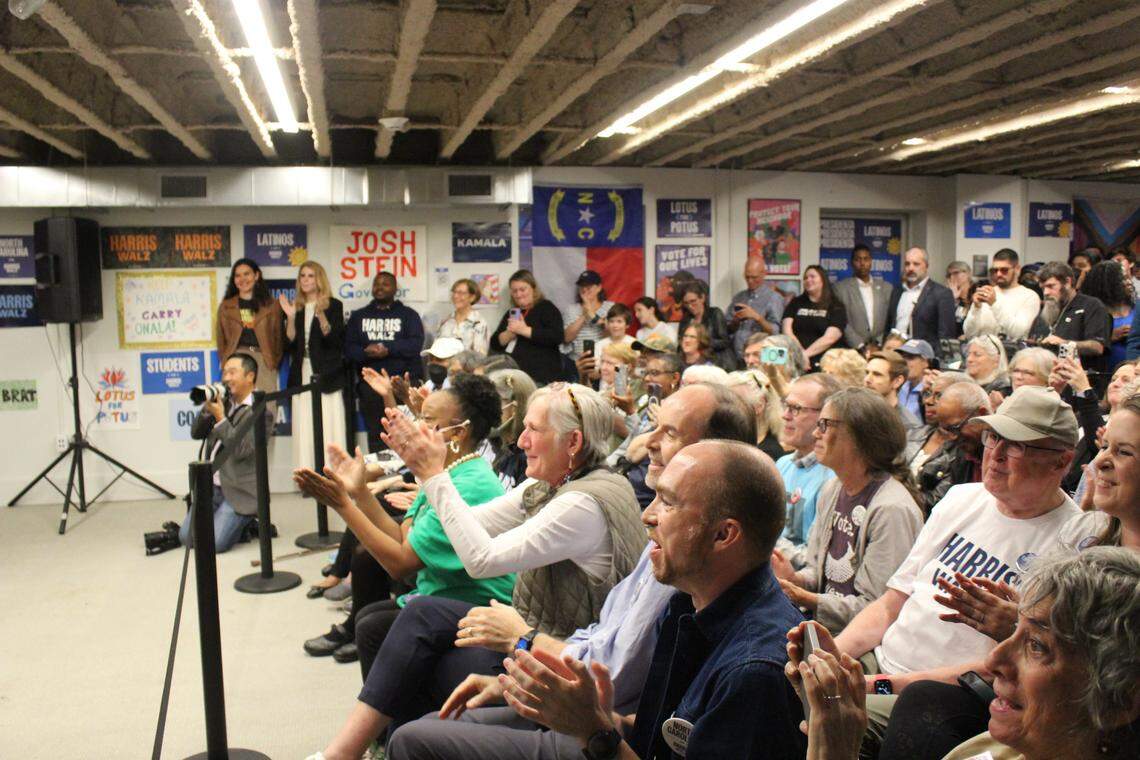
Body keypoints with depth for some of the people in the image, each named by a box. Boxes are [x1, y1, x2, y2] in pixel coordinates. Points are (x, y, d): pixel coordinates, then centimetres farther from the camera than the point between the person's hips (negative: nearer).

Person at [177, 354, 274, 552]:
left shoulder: (261, 413, -11)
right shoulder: (223, 403, 11)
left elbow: (240, 451, -19)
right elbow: (196, 433, 9)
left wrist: (220, 418, -20)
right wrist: (207, 409, -6)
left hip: (239, 492, -7)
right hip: (211, 486, 7)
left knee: (214, 543, -15)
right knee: (186, 537, 0)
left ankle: (245, 522, 14)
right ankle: (233, 519, 21)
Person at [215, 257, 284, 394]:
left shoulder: (271, 305, 12)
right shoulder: (226, 306, 15)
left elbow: (278, 336, 10)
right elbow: (221, 337, 16)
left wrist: (275, 361, 3)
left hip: (264, 361, 0)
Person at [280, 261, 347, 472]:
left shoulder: (333, 306, 2)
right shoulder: (295, 307, 13)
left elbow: (335, 340, -9)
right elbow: (289, 345, 6)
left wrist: (321, 315, -23)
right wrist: (291, 317, -7)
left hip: (326, 377, -4)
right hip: (302, 377, 4)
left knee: (329, 429, -5)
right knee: (304, 432, 2)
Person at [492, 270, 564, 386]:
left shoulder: (547, 308, 2)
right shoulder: (512, 312, 19)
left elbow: (557, 337, -14)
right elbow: (495, 344, 14)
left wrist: (524, 330, -16)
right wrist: (509, 333, -6)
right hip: (511, 374, 5)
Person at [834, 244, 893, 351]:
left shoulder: (886, 287, 14)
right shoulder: (840, 288, 3)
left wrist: (879, 343, -2)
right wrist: (860, 346, -10)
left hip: (880, 348, 2)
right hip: (853, 350, -2)